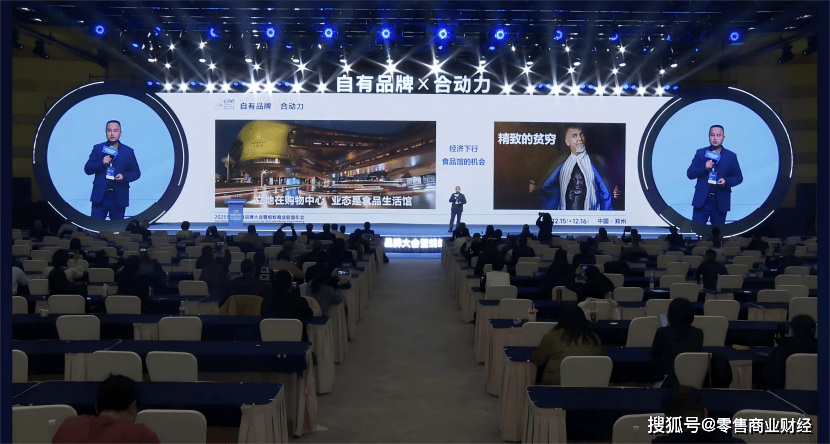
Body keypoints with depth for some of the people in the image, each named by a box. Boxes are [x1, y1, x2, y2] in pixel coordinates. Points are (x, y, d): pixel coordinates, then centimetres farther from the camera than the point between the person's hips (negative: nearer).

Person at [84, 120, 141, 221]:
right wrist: (101, 163, -13)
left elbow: (136, 173, 10)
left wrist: (124, 176, -11)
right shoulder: (97, 148, 9)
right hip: (100, 197, 0)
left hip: (119, 198, 0)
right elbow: (87, 169, 6)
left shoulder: (128, 151, 8)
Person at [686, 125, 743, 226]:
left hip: (720, 202, 1)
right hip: (702, 201, 0)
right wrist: (704, 167, -14)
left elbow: (739, 177, 11)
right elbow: (690, 174, 4)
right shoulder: (700, 153, 8)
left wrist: (726, 181, -10)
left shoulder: (731, 156, 8)